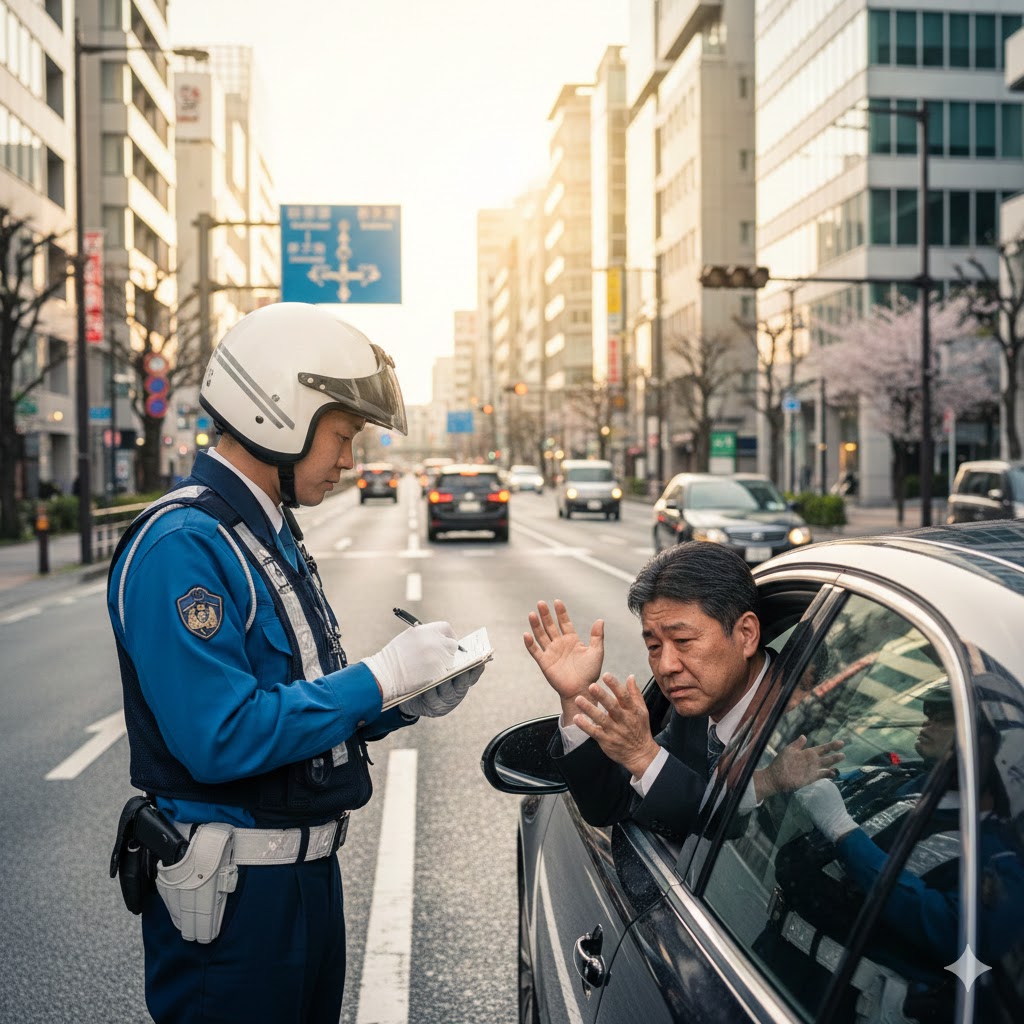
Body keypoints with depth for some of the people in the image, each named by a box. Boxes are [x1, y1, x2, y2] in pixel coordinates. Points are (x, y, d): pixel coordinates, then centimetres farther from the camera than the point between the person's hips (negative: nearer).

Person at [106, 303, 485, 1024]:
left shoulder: (273, 537, 11)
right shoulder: (183, 545, -21)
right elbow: (222, 738, -28)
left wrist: (410, 700, 0)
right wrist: (381, 678, -21)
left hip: (307, 872, 9)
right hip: (232, 891, -9)